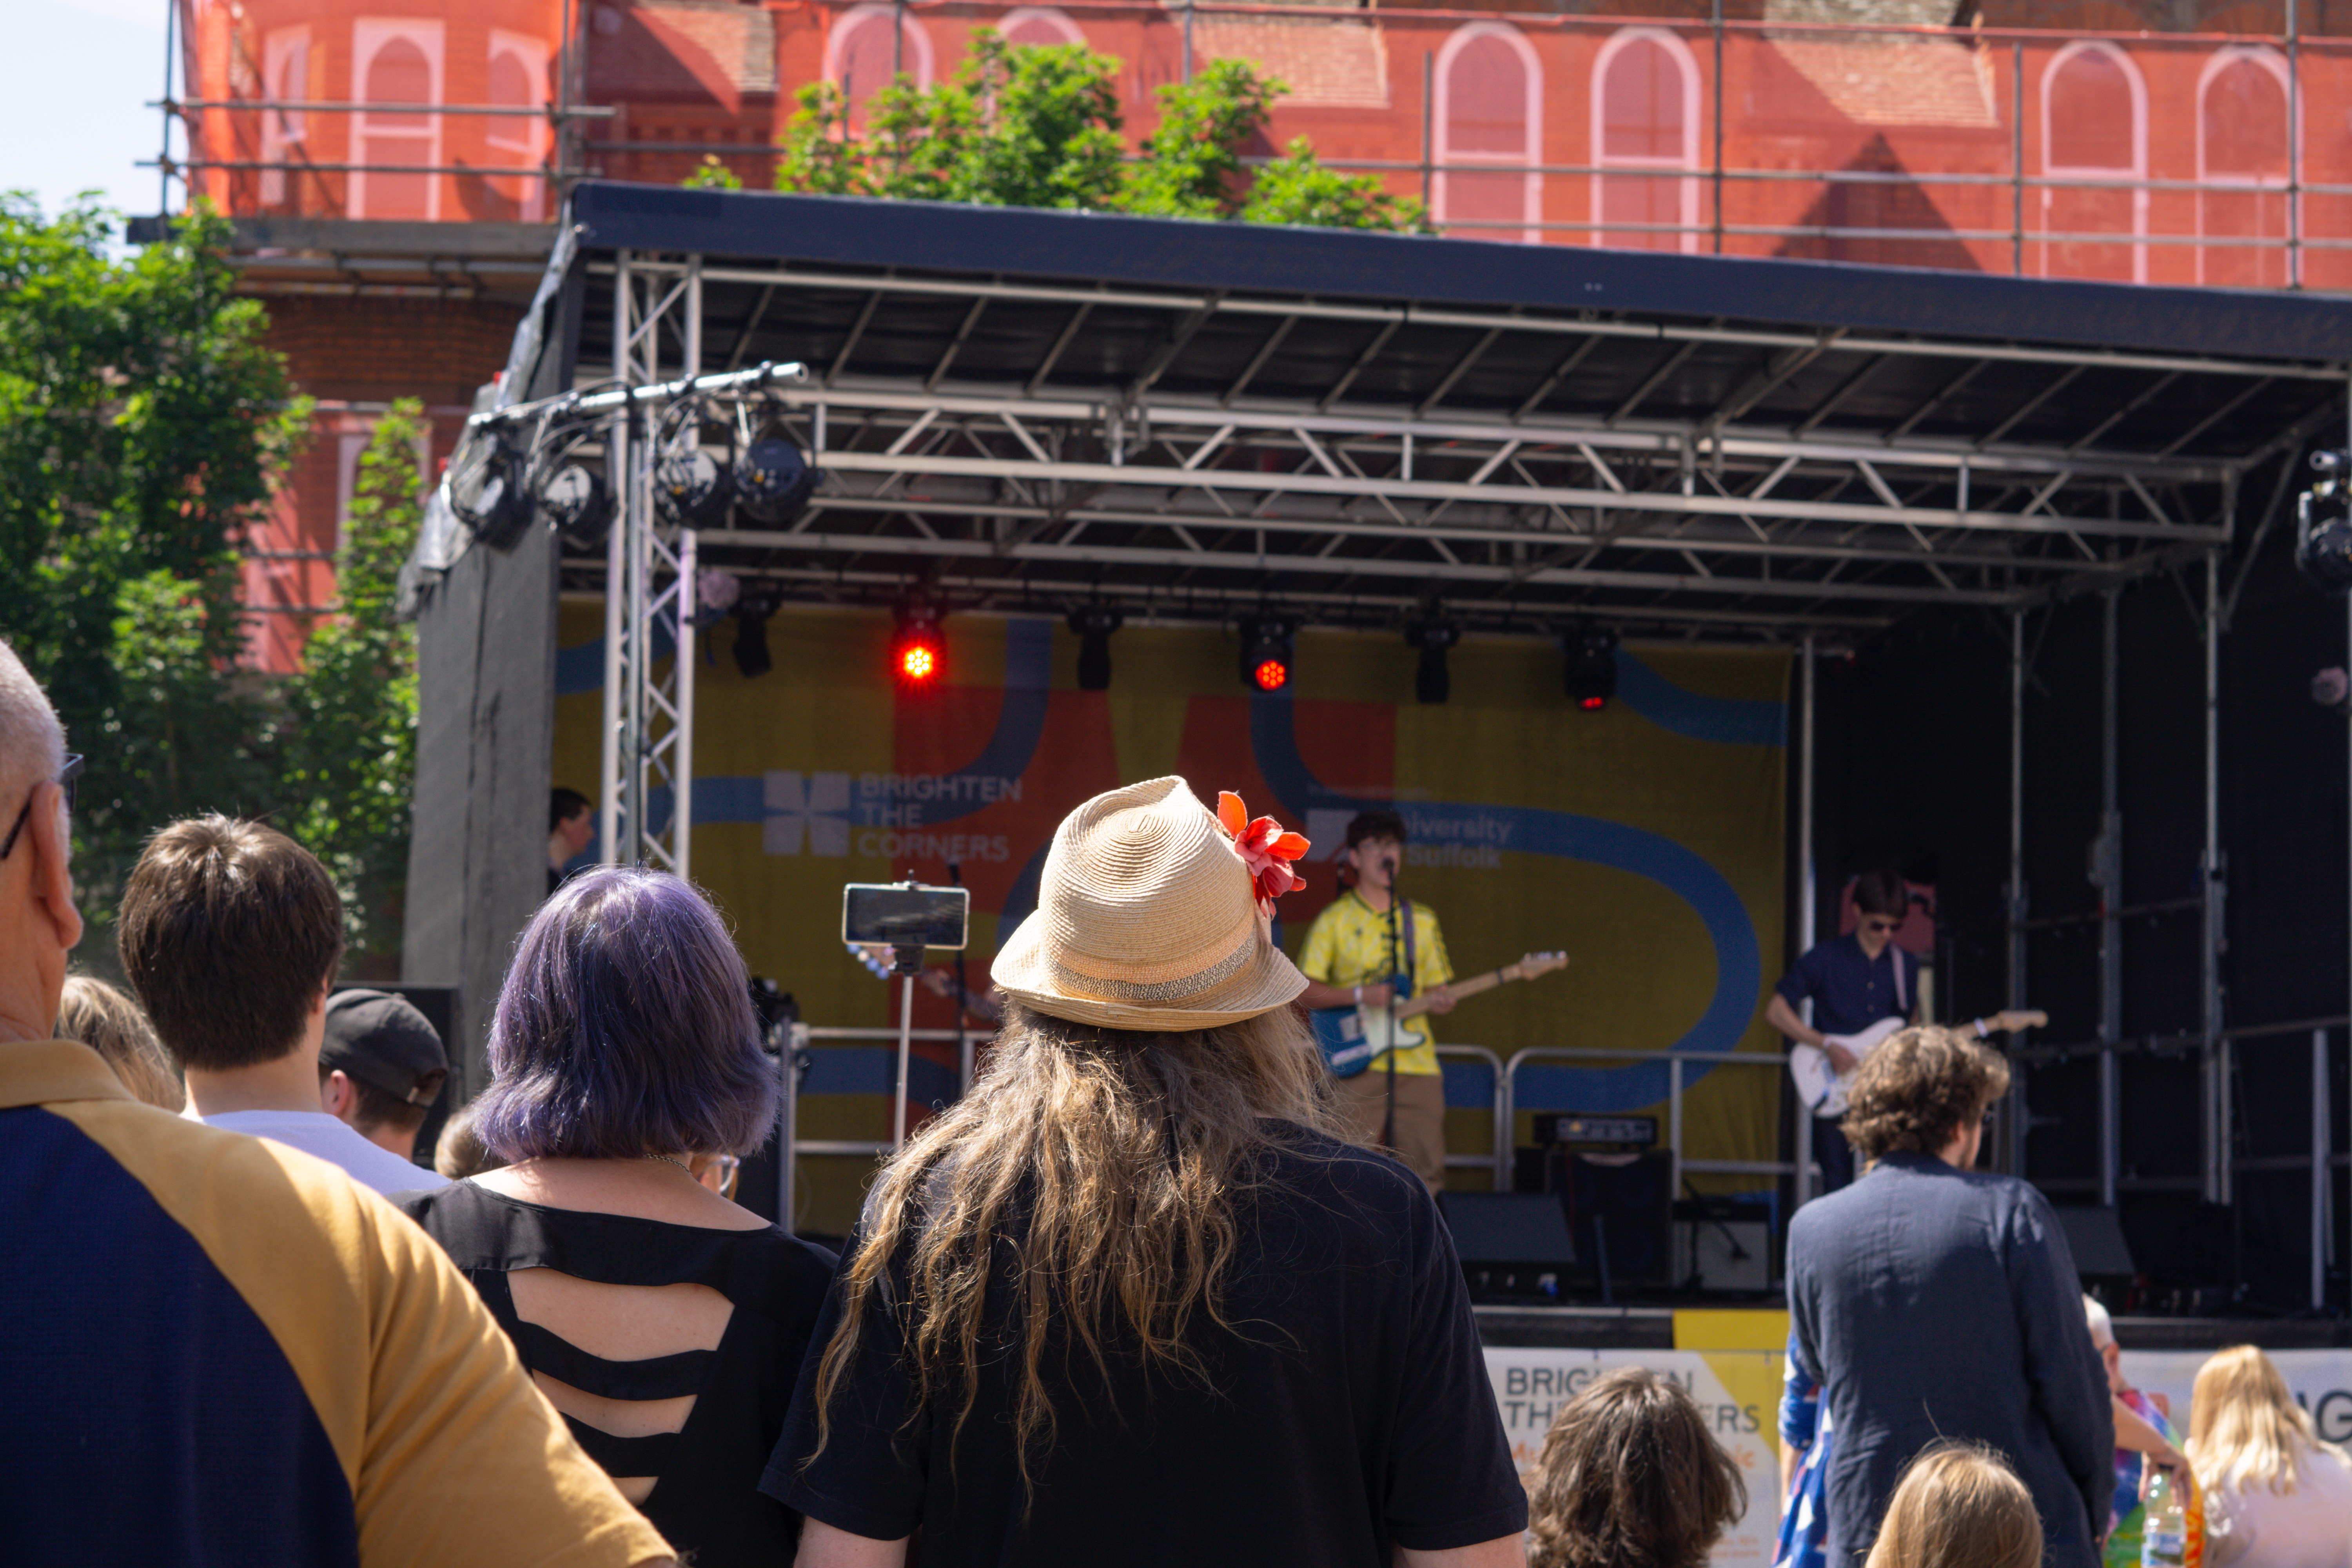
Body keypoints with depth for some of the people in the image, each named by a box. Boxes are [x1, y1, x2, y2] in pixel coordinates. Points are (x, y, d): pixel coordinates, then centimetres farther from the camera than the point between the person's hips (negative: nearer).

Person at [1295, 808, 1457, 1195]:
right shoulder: (1335, 919, 3)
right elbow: (1304, 989, -1)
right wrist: (1359, 995, -13)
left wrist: (1439, 1000, -3)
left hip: (1417, 1063, 4)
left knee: (1425, 1172, -1)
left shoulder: (1422, 920, 16)